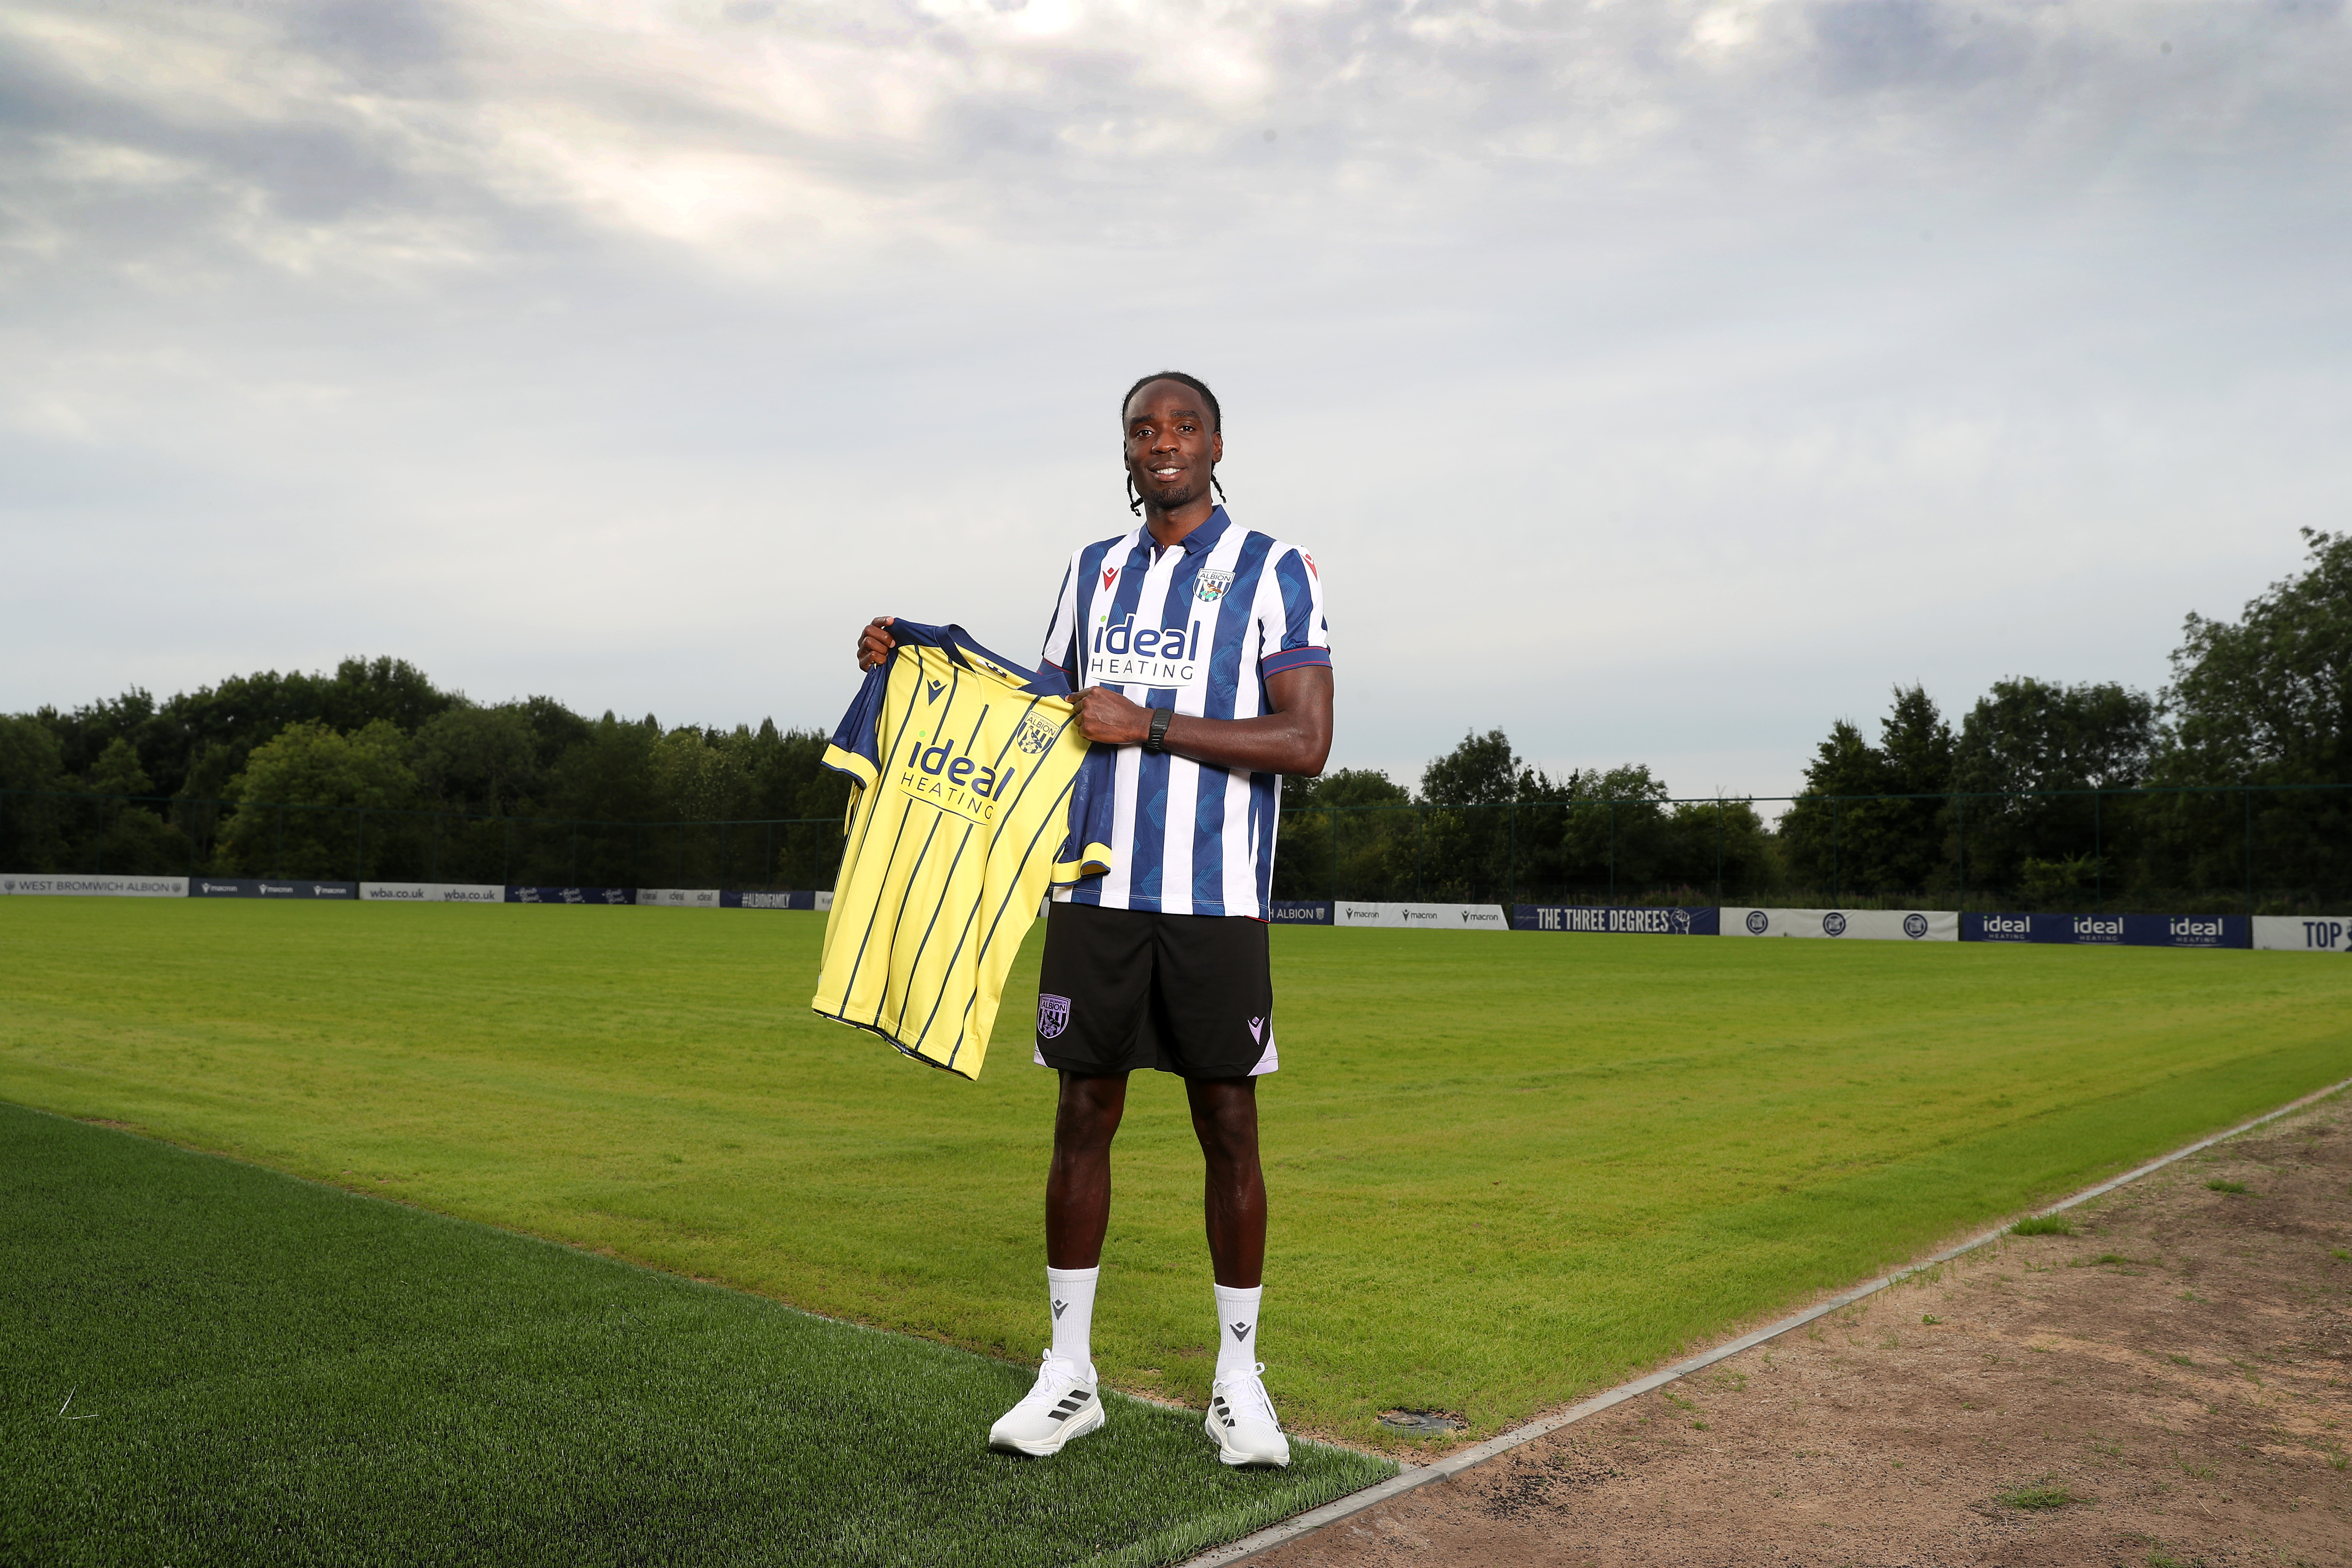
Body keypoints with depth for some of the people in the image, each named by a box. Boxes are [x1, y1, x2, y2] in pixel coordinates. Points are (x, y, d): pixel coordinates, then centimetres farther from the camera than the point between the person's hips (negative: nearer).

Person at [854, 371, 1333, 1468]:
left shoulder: (1274, 571, 0)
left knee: (1228, 1127, 4)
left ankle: (1239, 1380, 19)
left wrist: (1151, 725, -14)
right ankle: (1068, 1373, 18)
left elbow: (1305, 743, -10)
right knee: (1084, 1117, 6)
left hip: (1215, 899, -3)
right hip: (1097, 891, 4)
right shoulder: (1092, 571, 15)